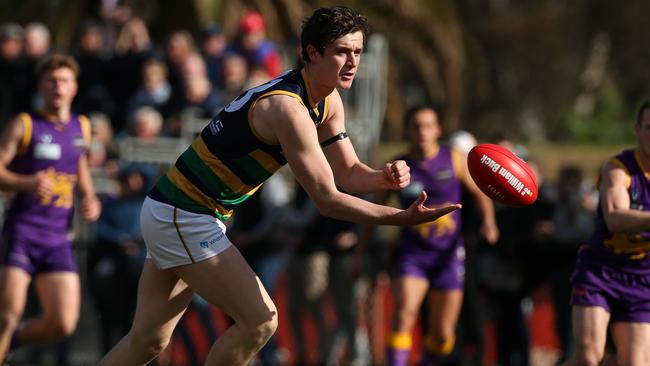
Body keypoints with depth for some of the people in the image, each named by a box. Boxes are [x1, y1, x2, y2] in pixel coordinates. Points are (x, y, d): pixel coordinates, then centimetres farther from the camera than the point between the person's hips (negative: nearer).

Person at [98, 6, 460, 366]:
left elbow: (348, 172, 6)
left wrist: (386, 177, -16)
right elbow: (327, 199, -26)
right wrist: (401, 218, -31)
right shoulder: (288, 108, -26)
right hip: (182, 218, -10)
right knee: (260, 321, -13)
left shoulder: (329, 102, 3)